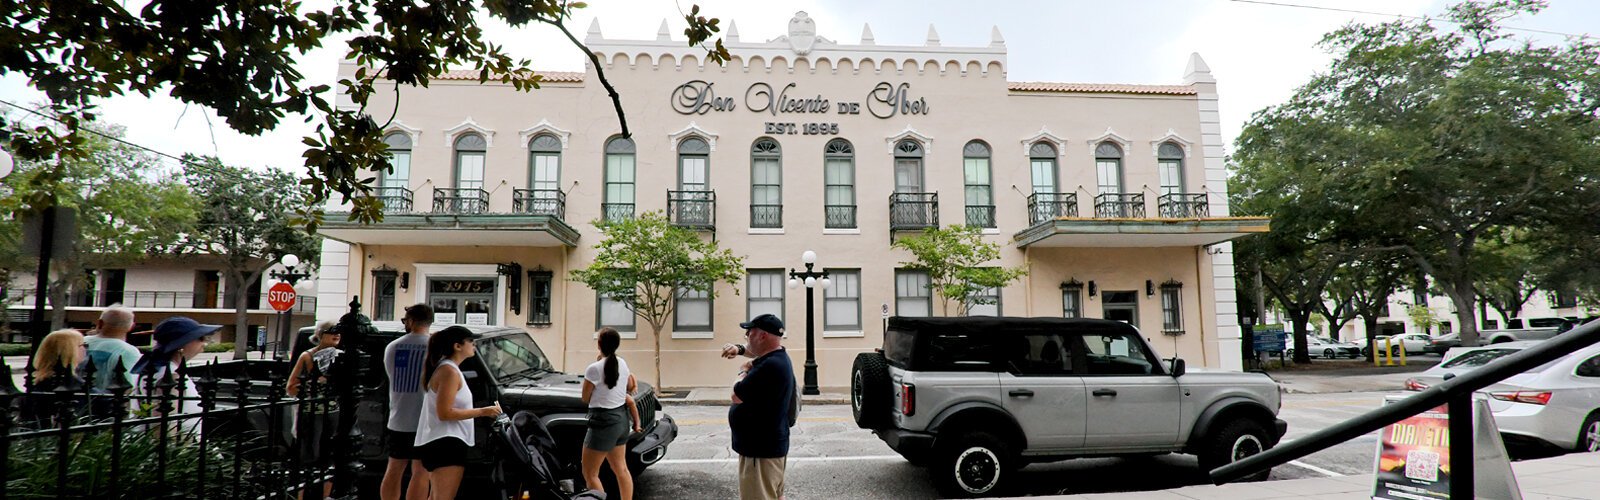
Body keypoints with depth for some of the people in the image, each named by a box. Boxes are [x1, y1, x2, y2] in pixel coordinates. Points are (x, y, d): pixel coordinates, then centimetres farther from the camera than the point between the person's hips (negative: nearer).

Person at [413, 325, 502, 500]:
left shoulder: (446, 368, 16)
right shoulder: (449, 371, -16)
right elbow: (444, 413, -22)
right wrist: (482, 412, -20)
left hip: (439, 443, 11)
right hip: (445, 443, -11)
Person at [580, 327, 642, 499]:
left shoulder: (594, 368, -19)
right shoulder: (622, 363, 3)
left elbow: (585, 399, -6)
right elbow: (630, 387, 19)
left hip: (603, 421, -8)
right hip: (622, 418, 8)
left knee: (589, 474, 2)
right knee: (620, 468, 19)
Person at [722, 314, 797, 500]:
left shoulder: (770, 366, -27)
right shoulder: (777, 356, 5)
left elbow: (736, 397, -22)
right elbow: (755, 351, 28)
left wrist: (744, 372, -4)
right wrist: (740, 349, 7)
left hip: (762, 450, -11)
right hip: (767, 445, 11)